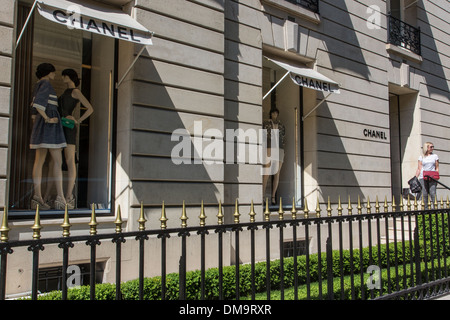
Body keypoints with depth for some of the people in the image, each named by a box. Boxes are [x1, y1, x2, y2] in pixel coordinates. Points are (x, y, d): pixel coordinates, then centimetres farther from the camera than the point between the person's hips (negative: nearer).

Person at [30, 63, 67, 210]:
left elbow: (34, 111, 21)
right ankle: (60, 196, -13)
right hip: (49, 126, -9)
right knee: (57, 160, -10)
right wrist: (48, 119, -14)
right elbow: (38, 104, -21)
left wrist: (36, 128, 22)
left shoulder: (37, 87, 22)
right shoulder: (45, 84, -7)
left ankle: (37, 197, -1)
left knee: (39, 161, 2)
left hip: (40, 125, 9)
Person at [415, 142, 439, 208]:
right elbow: (419, 169, 10)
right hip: (423, 177, 0)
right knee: (424, 194, -3)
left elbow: (437, 168, 11)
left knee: (433, 193, -12)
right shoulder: (421, 157, 11)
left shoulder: (435, 156, 14)